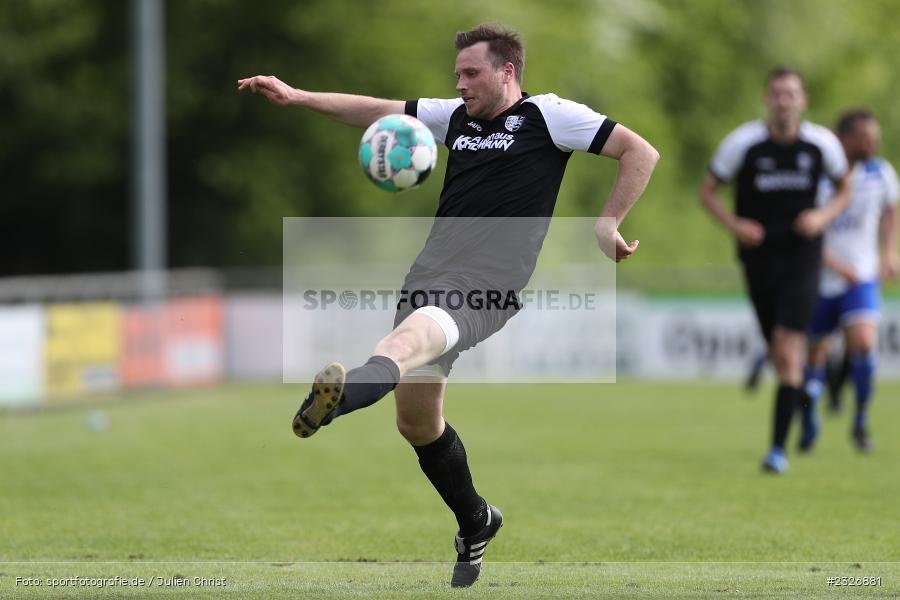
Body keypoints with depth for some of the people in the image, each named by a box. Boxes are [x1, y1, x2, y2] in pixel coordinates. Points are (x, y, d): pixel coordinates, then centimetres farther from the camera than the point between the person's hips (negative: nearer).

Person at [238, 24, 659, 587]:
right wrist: (298, 96, 21)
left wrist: (608, 225, -2)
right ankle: (476, 524, 32)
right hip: (432, 267, 8)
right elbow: (378, 111, 28)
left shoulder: (548, 116, 6)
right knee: (417, 420, 9)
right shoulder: (455, 116, 24)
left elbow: (641, 152, 4)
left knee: (423, 327, -40)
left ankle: (351, 389, -73)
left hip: (489, 280, -8)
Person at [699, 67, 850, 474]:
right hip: (758, 256, 1)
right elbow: (707, 191, 3)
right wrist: (733, 224, -14)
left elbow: (844, 191, 11)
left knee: (787, 353, -14)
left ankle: (779, 447, -12)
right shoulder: (743, 142, -8)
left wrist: (824, 217, -9)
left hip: (801, 260, -1)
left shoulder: (822, 143, -6)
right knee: (779, 355, 8)